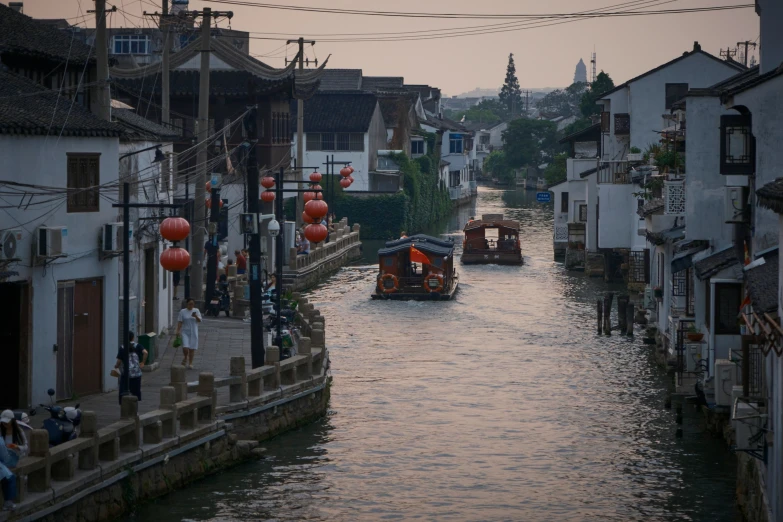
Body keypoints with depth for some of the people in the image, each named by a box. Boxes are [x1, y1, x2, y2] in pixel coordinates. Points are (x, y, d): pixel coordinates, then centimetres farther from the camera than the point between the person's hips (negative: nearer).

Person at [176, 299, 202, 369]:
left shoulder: (196, 311, 4)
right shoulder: (182, 311, 0)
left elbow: (199, 320, -3)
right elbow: (179, 322, -3)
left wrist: (196, 316, -23)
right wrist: (178, 331, -12)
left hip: (193, 332, 2)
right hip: (185, 332, -2)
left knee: (192, 348, 2)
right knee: (185, 347, -13)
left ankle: (190, 363, 13)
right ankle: (185, 358, 17)